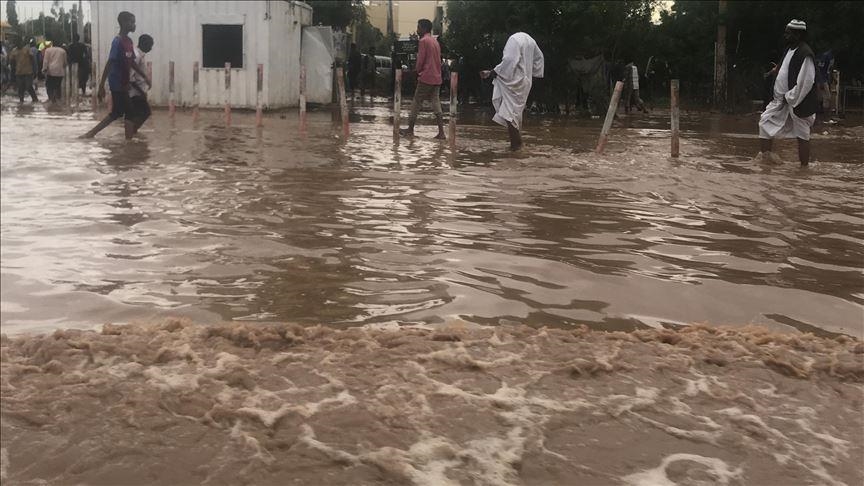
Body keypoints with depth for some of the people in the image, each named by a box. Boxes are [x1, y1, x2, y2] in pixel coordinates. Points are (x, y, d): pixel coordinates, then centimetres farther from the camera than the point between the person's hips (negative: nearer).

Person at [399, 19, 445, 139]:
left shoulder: (423, 41, -10)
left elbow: (420, 60, -12)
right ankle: (441, 132, -5)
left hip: (426, 77, -7)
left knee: (416, 103, 4)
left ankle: (410, 129, 10)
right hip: (437, 78, 8)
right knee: (436, 103, 3)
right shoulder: (435, 41, 16)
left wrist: (418, 71, 5)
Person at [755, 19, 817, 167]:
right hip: (783, 98, 9)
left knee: (802, 134, 0)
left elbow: (805, 82, -22)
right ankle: (765, 153, 18)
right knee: (766, 121, 8)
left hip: (799, 102, -9)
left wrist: (790, 98, -17)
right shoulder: (790, 49, 10)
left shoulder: (805, 54, -19)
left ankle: (804, 166, 9)